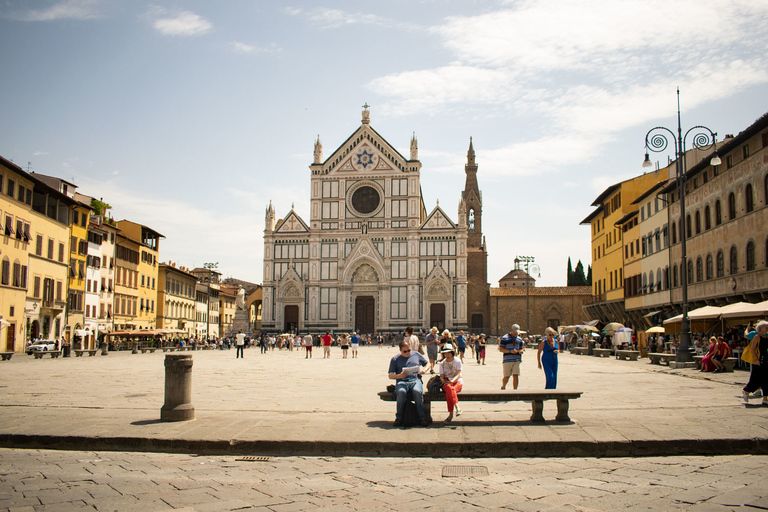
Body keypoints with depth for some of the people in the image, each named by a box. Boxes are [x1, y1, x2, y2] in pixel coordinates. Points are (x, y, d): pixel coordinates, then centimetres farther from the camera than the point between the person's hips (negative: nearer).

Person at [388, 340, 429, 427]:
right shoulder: (395, 359, 16)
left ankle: (421, 418, -25)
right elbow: (390, 375, 10)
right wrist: (399, 376, -11)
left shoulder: (416, 354, 21)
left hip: (415, 380, 0)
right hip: (401, 381, 0)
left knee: (417, 391, -35)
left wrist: (424, 370, 6)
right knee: (401, 392, -36)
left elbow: (427, 364, 29)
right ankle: (399, 418, -22)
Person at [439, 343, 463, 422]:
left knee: (448, 393, -35)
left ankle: (451, 414, -39)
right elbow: (441, 376, 6)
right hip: (446, 383, 2)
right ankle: (457, 407, -44)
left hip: (457, 381, -2)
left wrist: (452, 381, -24)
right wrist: (443, 380, -19)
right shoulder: (442, 363, 11)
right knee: (450, 389, -37)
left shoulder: (457, 361, 4)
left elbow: (458, 374, -5)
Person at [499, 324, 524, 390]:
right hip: (507, 360, -4)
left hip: (517, 360, 4)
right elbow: (500, 349, -4)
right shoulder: (504, 338, 1)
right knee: (506, 376, 1)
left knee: (516, 376, -7)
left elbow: (521, 348, 24)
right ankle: (503, 387, 28)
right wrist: (510, 351, -17)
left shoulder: (519, 339, 17)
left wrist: (522, 350, -2)